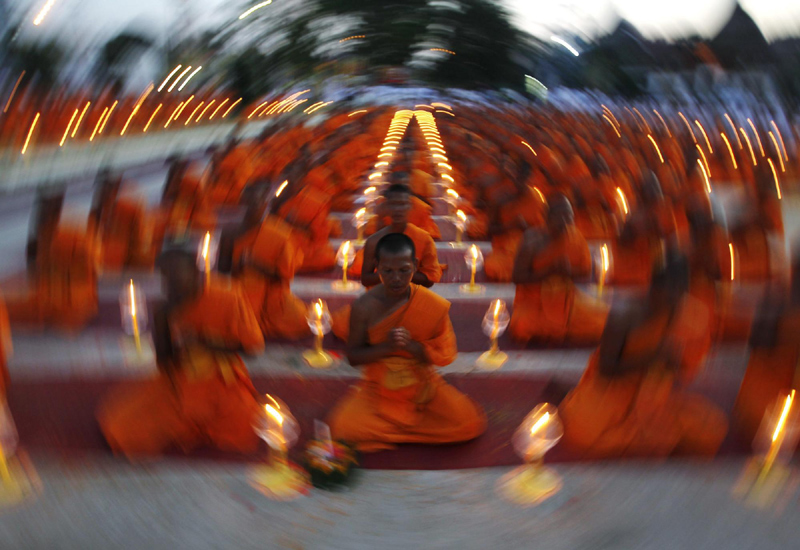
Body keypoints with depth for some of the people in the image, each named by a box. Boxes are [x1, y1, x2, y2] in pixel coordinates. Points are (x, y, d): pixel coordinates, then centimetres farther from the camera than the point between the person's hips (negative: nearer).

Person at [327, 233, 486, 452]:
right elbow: (353, 356, -5)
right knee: (342, 427, -26)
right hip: (377, 389, 0)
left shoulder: (433, 306, -11)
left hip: (423, 385, 1)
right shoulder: (365, 306, -11)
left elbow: (444, 355, -7)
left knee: (471, 424, -20)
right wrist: (386, 346, -24)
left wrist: (410, 345, -25)